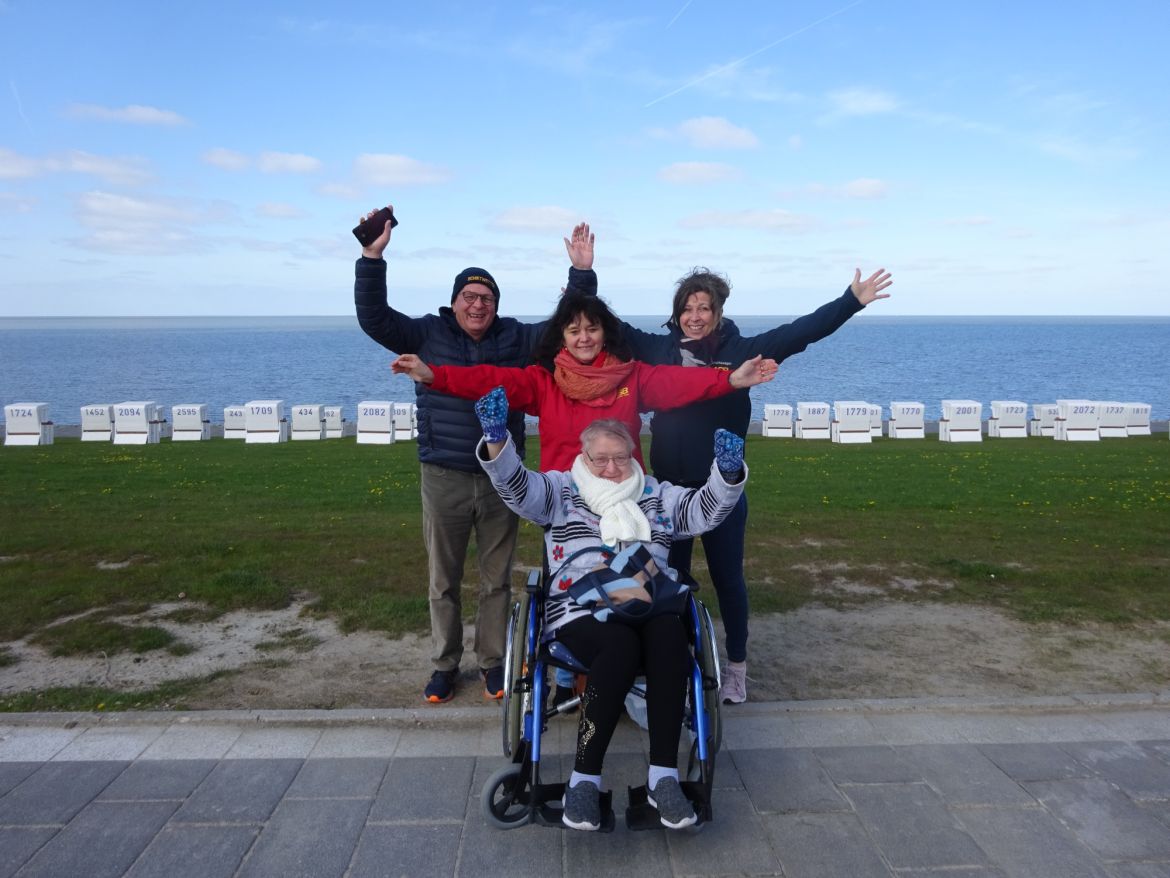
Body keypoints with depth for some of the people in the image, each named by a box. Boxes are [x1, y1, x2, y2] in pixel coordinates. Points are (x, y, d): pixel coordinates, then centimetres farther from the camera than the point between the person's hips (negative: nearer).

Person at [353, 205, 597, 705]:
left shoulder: (517, 339, 2)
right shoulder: (428, 334, 0)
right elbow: (373, 318, -9)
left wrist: (581, 274, -8)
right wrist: (372, 258, -19)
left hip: (501, 477, 1)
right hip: (443, 478, 0)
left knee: (497, 579, 11)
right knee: (442, 580, 11)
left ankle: (492, 662, 27)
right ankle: (445, 665, 27)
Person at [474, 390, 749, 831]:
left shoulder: (656, 494, 25)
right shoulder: (560, 489, 17)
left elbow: (705, 510, 16)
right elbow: (515, 487, 0)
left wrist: (727, 472, -5)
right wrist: (496, 438, -19)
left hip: (651, 605, 3)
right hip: (582, 608, -2)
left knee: (669, 638, -33)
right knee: (620, 646, -35)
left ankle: (663, 775, -27)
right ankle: (584, 779, -24)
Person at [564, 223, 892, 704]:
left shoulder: (740, 351, -4)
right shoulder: (659, 348, 1)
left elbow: (799, 331, -9)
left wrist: (851, 301, -16)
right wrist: (584, 274, -3)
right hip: (669, 488, 2)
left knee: (727, 578, 12)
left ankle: (736, 666, 29)